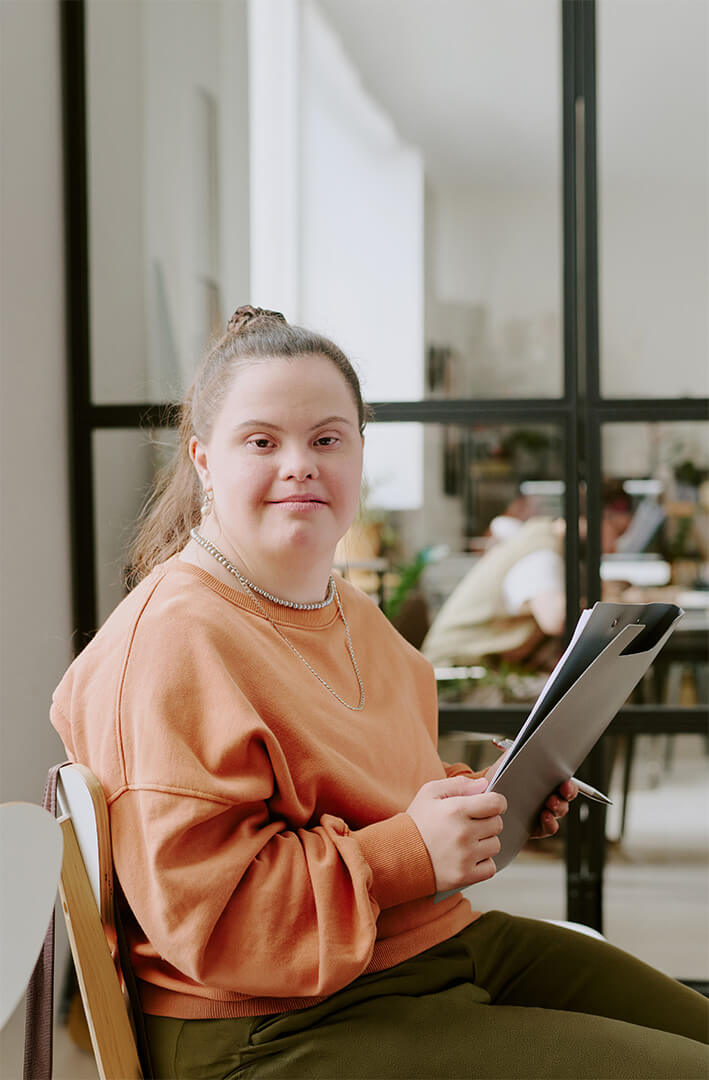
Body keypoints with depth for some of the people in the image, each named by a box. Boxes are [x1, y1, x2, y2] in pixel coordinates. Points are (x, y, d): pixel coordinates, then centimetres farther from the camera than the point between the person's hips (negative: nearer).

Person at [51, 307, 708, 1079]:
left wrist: (478, 800, 8)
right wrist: (408, 853, -27)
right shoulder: (172, 641, -19)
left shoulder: (348, 610, 13)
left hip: (448, 941, 10)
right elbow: (195, 908, -23)